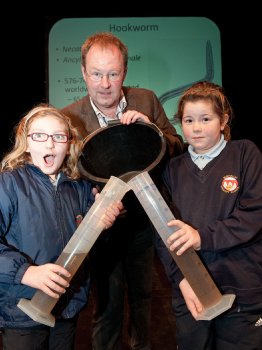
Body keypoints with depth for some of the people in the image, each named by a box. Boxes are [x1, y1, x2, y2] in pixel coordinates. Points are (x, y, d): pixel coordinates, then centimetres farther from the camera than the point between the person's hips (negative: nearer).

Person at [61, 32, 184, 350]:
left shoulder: (147, 101, -7)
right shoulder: (69, 117, -14)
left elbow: (178, 149, -4)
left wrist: (152, 130, -24)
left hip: (145, 222, 3)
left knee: (143, 296, 26)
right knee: (107, 306, 15)